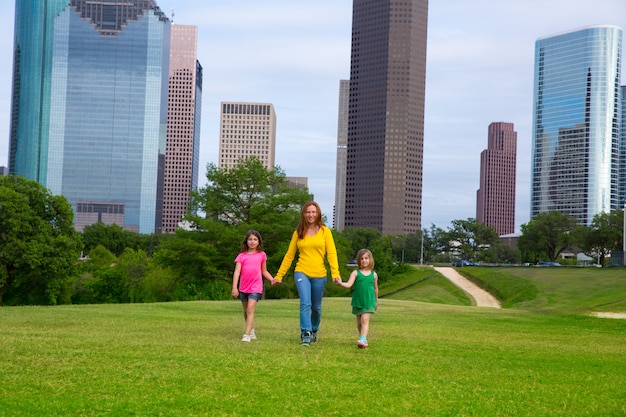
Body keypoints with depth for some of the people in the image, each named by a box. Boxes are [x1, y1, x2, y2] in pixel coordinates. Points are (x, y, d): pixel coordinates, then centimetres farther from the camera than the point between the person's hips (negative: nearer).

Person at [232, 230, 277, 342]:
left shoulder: (261, 255, 5)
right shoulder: (241, 256, 2)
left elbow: (264, 271, 15)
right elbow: (237, 272, -5)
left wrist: (272, 279, -3)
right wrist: (234, 288, -15)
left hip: (256, 287, -3)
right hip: (243, 287, 3)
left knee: (250, 309, -17)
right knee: (246, 311, 15)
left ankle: (247, 335, -23)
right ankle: (251, 331, 34)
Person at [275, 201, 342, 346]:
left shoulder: (325, 231, 3)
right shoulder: (298, 233, 6)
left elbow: (331, 253, -4)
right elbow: (289, 255, 10)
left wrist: (335, 274, -17)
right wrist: (279, 275, 7)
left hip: (319, 275, 0)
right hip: (302, 273, 0)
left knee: (316, 308, 11)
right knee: (305, 304, -18)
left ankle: (313, 332, 32)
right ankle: (306, 334, -19)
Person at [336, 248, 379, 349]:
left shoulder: (373, 275, 4)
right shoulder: (355, 273, -1)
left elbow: (375, 289, 16)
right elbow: (349, 284, -13)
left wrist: (376, 302, 24)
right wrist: (341, 283, -34)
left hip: (369, 301, -1)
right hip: (358, 301, 1)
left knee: (365, 319, -15)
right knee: (359, 322, 10)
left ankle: (363, 340, -24)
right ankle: (363, 339, 25)